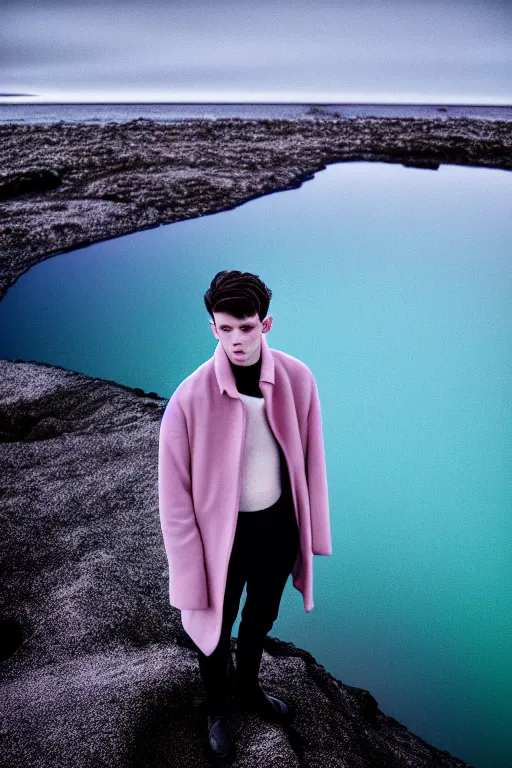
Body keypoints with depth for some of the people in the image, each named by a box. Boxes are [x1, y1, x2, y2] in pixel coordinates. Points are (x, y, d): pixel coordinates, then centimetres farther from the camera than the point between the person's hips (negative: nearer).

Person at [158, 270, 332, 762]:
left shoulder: (298, 380, -16)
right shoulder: (190, 399, -25)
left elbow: (310, 460, -3)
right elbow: (176, 500, -18)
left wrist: (312, 533, 5)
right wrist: (190, 585, -13)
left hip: (279, 527, 3)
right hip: (221, 534, -3)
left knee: (261, 618, 29)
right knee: (213, 627, 22)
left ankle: (249, 689, 61)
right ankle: (216, 711, 55)